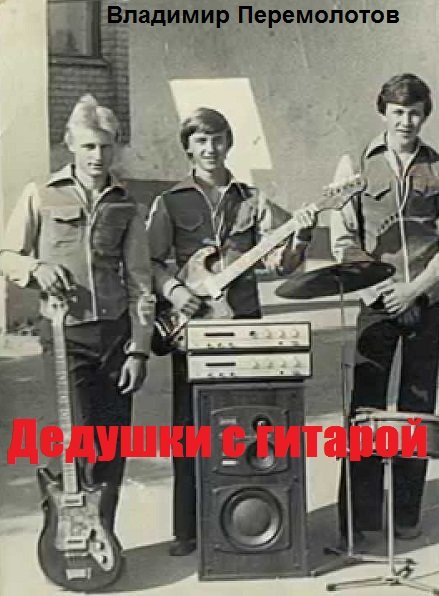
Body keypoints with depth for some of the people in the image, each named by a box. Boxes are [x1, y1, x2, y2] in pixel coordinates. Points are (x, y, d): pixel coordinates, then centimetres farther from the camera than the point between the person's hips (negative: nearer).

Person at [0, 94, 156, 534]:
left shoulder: (125, 208, 9)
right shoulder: (41, 196, 4)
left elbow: (139, 283, 6)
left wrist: (139, 348, -1)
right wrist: (36, 269, -14)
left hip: (116, 332, 3)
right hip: (65, 333, -2)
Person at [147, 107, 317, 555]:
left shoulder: (252, 200, 9)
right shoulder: (170, 202, 5)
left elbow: (278, 262, 2)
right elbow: (150, 260, 0)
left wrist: (300, 237, -15)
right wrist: (172, 289, -16)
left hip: (244, 319, 2)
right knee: (189, 426, 1)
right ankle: (188, 528, 12)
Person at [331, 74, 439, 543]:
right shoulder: (357, 166, 6)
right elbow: (343, 241, 2)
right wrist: (383, 284, -9)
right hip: (377, 304, -1)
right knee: (365, 408, -3)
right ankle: (358, 517, 6)